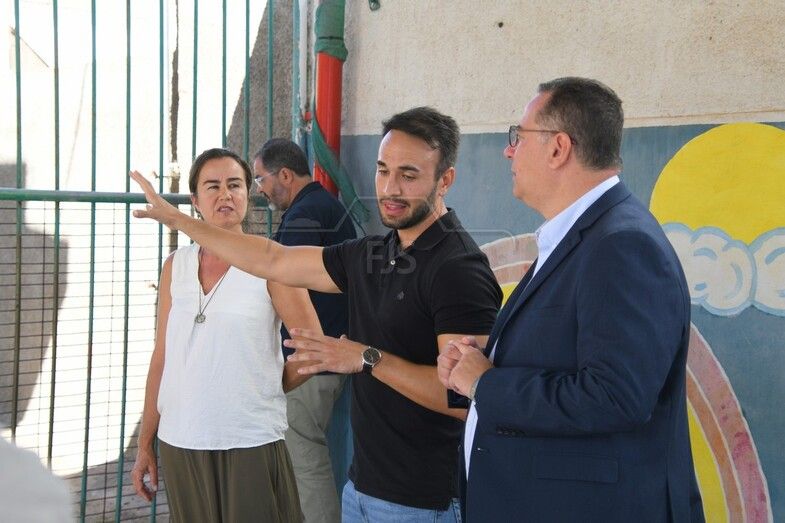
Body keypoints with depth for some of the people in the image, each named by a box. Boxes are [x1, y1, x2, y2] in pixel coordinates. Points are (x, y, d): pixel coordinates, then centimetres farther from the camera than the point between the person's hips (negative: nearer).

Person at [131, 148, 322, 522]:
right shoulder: (175, 266, 7)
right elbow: (161, 358, 9)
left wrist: (269, 391, 5)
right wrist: (145, 444, 9)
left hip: (250, 443, -3)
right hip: (179, 441, 3)